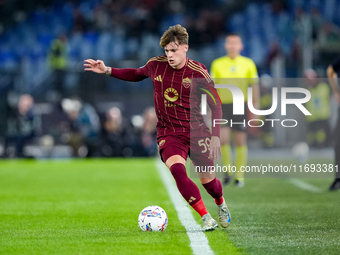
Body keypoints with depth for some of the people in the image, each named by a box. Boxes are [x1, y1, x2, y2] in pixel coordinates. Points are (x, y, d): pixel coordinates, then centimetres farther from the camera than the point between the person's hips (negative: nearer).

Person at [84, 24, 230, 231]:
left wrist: (216, 136, -7)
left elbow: (216, 105, -1)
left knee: (208, 180, 6)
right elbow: (137, 75, 22)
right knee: (177, 170, -28)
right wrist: (107, 71, 13)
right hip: (168, 134, 1)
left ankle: (221, 204, 44)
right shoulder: (156, 65, -1)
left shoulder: (198, 72, -9)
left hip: (196, 131, -1)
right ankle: (206, 218, -21)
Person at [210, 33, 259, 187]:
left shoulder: (248, 64, 5)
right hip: (223, 105, 0)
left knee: (240, 141, 0)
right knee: (223, 139, -15)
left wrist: (255, 107, -2)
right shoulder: (217, 64, 6)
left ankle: (239, 176, 10)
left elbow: (254, 86, 5)